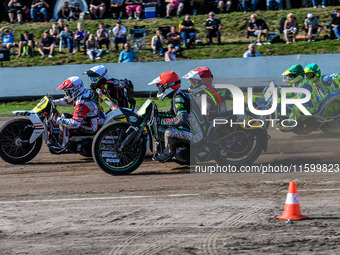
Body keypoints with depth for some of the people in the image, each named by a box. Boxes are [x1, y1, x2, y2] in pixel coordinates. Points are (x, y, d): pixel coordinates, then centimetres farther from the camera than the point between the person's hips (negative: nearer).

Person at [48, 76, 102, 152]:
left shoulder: (81, 104, -29)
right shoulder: (86, 93, 2)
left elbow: (75, 123, -34)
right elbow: (68, 101, 20)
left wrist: (58, 120, -29)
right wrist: (53, 102, 13)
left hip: (92, 127, -10)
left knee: (64, 117, -21)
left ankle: (61, 145, -16)